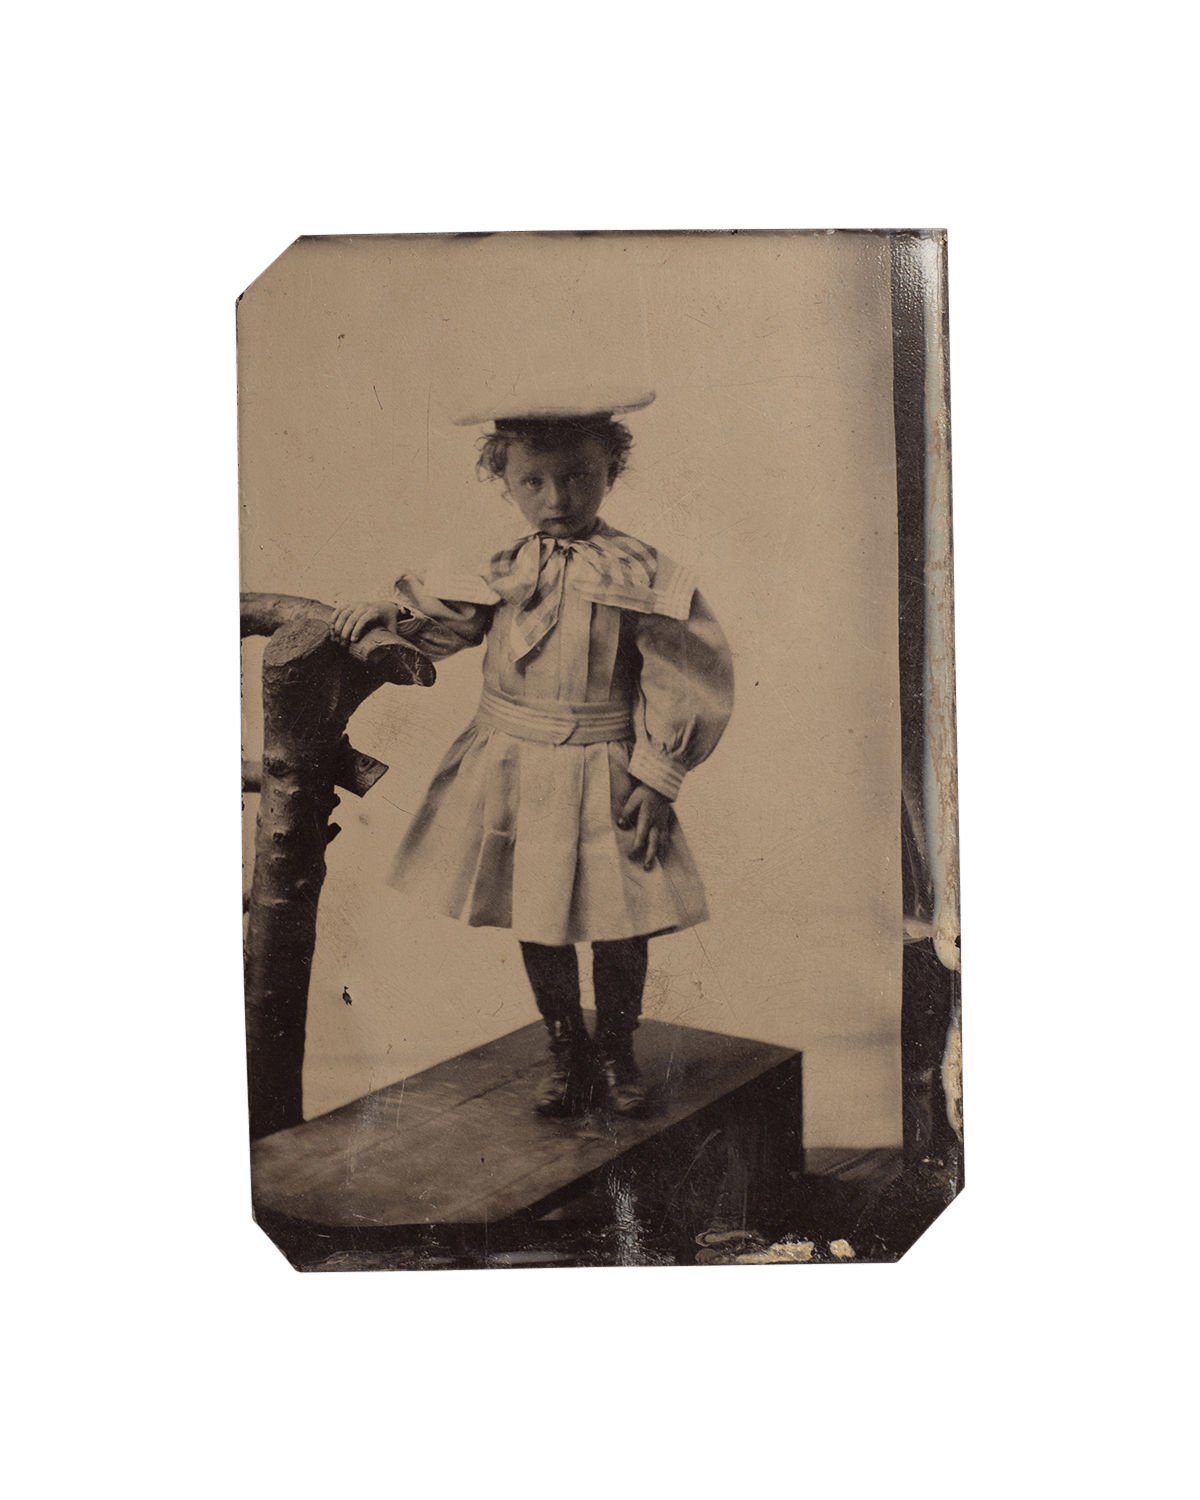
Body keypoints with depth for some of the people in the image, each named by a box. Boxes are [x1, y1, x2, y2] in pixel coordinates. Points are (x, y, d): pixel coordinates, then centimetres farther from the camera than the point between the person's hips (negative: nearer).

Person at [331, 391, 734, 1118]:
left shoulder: (641, 574, -9)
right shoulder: (504, 573, 2)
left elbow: (688, 680, -7)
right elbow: (448, 617, 18)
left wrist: (657, 779, -9)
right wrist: (393, 610, -3)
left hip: (604, 776, -3)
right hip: (511, 771, 3)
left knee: (619, 926, 6)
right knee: (536, 921, 12)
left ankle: (617, 1052, 30)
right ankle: (567, 1053, 31)